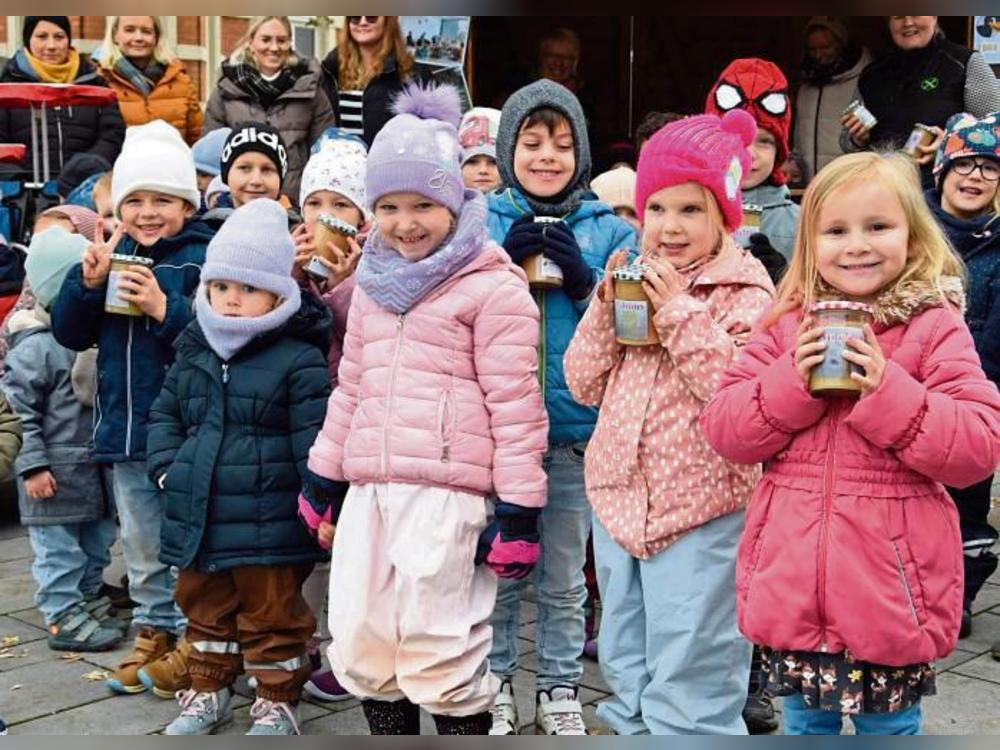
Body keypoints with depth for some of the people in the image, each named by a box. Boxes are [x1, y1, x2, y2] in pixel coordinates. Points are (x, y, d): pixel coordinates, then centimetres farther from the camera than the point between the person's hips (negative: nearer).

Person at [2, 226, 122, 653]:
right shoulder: (35, 347, -15)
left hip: (95, 468, 8)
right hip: (56, 472, -8)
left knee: (96, 544, 17)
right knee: (58, 549, 1)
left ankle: (89, 601, 32)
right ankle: (63, 618, 9)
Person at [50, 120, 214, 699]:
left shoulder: (203, 258, -10)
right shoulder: (113, 255, 9)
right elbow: (70, 334, 9)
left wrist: (166, 310, -29)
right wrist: (87, 281, -7)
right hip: (123, 431, 7)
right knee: (142, 546, 19)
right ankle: (154, 631, 33)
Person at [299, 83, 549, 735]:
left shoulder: (491, 286, -5)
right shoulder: (374, 284, 18)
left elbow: (514, 403, -8)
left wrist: (517, 509, -10)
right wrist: (323, 484, 21)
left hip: (446, 491, -7)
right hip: (368, 488, 7)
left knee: (441, 654, -4)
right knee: (360, 645, 13)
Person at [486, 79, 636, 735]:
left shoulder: (609, 231, 4)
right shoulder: (480, 225, 3)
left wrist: (583, 281, -15)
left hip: (576, 429, 0)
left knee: (564, 576, 11)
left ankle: (561, 691, 25)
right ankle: (495, 683, 26)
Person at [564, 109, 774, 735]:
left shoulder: (746, 292, -10)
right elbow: (584, 385, 7)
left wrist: (681, 313, -20)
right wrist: (608, 308, -7)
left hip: (701, 516, -6)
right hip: (619, 501, 7)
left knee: (686, 690, -1)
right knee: (627, 675, 23)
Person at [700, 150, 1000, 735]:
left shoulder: (936, 329, -6)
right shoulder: (787, 326, 4)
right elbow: (726, 431, -1)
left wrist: (888, 391, -23)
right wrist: (791, 382, -16)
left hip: (889, 592, -3)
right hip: (793, 586, 3)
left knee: (890, 725, 14)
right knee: (805, 723, 21)